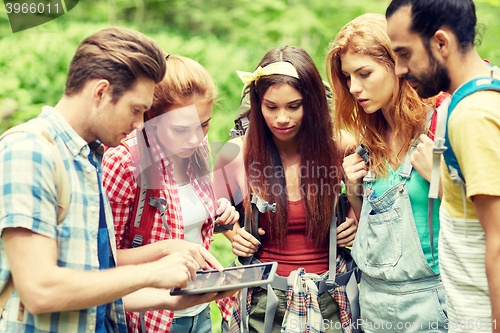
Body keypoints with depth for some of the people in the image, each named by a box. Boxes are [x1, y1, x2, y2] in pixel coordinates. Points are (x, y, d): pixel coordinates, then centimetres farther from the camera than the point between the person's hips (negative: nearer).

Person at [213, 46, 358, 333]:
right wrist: (234, 233, -6)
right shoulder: (237, 153, -6)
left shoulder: (340, 148, -5)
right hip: (264, 303, 0)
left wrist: (357, 225, -10)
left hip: (328, 301, 1)